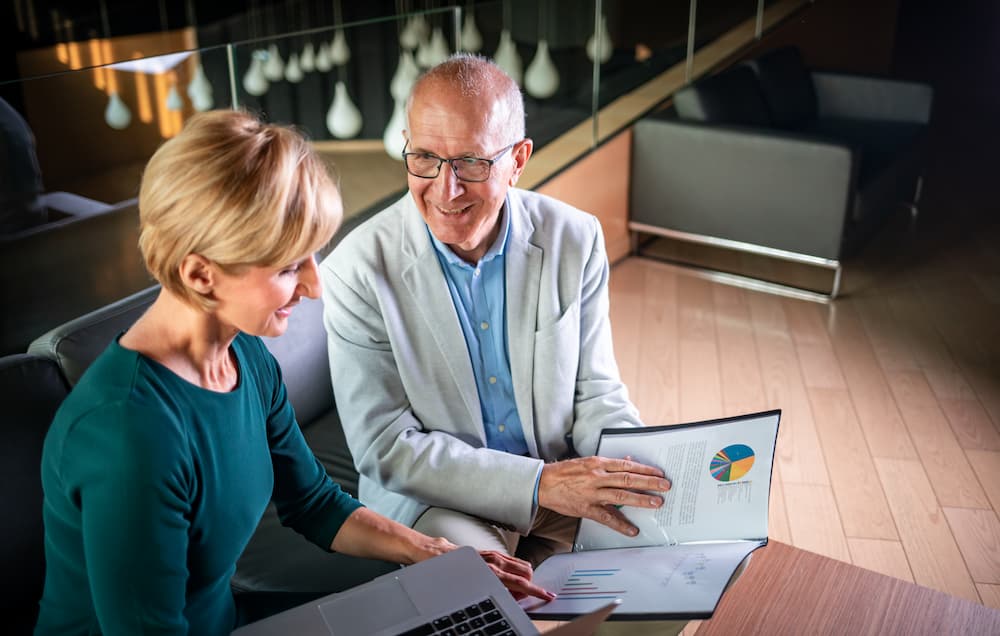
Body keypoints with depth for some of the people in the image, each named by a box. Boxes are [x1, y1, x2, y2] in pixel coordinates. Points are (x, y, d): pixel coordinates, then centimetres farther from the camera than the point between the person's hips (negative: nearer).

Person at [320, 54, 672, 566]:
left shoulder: (575, 239, -7)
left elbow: (594, 390, 1)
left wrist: (645, 472, -19)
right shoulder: (357, 271, -17)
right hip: (433, 497, -3)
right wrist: (538, 485, -25)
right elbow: (385, 448, -16)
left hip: (564, 479, 4)